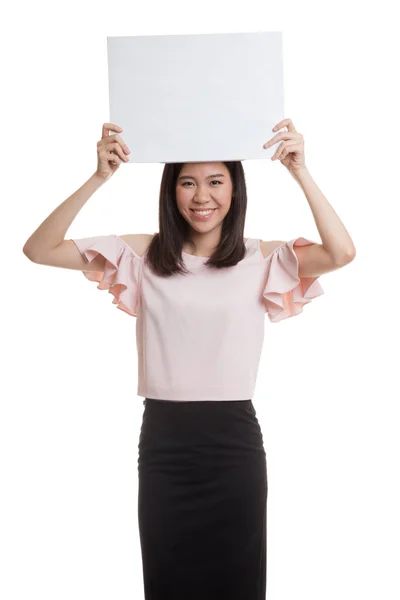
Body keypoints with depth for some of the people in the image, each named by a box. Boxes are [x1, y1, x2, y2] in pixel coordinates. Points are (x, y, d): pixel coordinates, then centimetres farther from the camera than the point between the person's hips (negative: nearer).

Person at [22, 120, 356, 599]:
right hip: (164, 441, 1)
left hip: (235, 440, 0)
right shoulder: (144, 255, 2)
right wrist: (99, 178, -16)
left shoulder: (261, 259, 0)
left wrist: (300, 173, -23)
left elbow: (341, 254, -16)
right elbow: (39, 250, -5)